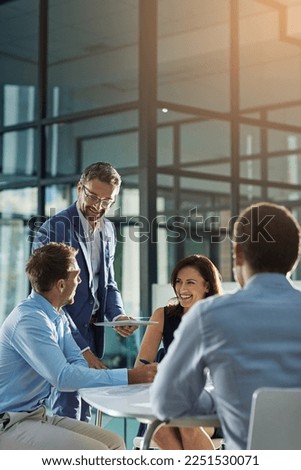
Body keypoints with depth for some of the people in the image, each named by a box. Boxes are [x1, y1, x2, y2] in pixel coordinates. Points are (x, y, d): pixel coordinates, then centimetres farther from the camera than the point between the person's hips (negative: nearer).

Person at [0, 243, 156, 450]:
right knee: (96, 454, -20)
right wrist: (130, 376, -31)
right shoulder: (29, 320, -22)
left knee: (114, 443, 2)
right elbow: (63, 376, -31)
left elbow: (78, 362, 7)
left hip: (39, 415, 9)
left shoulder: (58, 316, 9)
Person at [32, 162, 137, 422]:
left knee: (85, 414, 13)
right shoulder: (53, 229, -15)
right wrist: (80, 347, -21)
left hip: (91, 333, 7)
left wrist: (117, 315, -5)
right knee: (68, 412, -7)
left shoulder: (108, 229, 8)